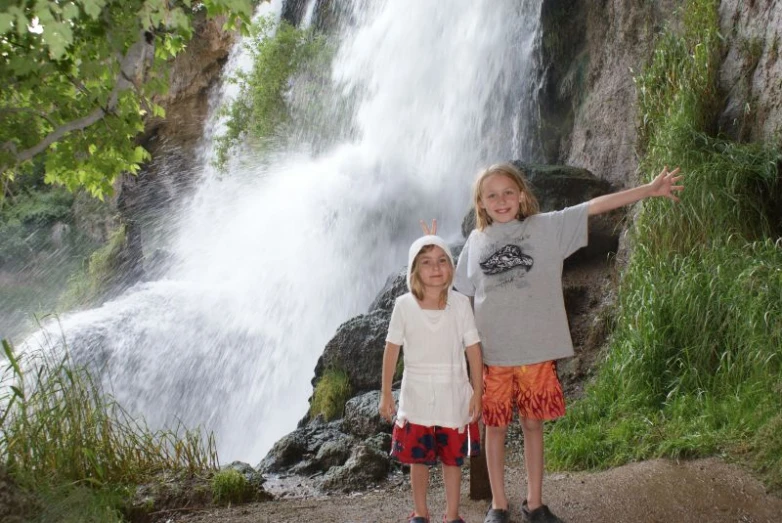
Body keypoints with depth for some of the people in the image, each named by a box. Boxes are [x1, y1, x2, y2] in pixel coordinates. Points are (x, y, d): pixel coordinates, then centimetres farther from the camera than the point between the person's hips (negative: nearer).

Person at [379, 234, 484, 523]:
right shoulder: (404, 305, -10)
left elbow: (474, 350, -5)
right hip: (416, 395, 0)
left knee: (452, 458, 11)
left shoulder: (460, 303, -10)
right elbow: (392, 350, -3)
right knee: (417, 458, 12)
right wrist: (385, 394, -1)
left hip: (453, 394, 0)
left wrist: (477, 393, -4)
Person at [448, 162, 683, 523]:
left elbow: (594, 206, -5)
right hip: (492, 353, 1)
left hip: (537, 350, 0)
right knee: (495, 427, 10)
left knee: (533, 425, 11)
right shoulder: (476, 241, 5)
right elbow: (457, 290, 14)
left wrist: (649, 190, -6)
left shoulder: (547, 227, 0)